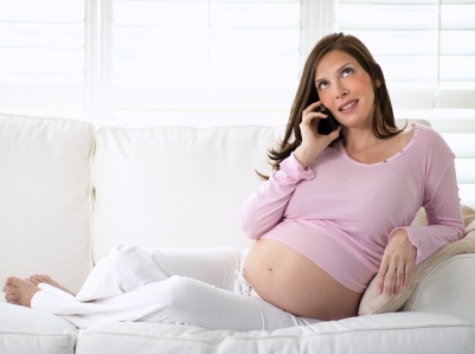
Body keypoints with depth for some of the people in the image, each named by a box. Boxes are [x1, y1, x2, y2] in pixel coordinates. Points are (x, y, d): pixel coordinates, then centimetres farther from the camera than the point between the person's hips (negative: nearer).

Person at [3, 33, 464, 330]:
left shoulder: (423, 146, 1)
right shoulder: (319, 146, 11)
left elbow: (451, 226, 9)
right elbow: (253, 223, 4)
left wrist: (408, 238, -12)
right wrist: (301, 158, -7)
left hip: (291, 322, -5)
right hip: (236, 271, 5)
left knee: (179, 295, -29)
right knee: (126, 259, -17)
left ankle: (45, 300, -8)